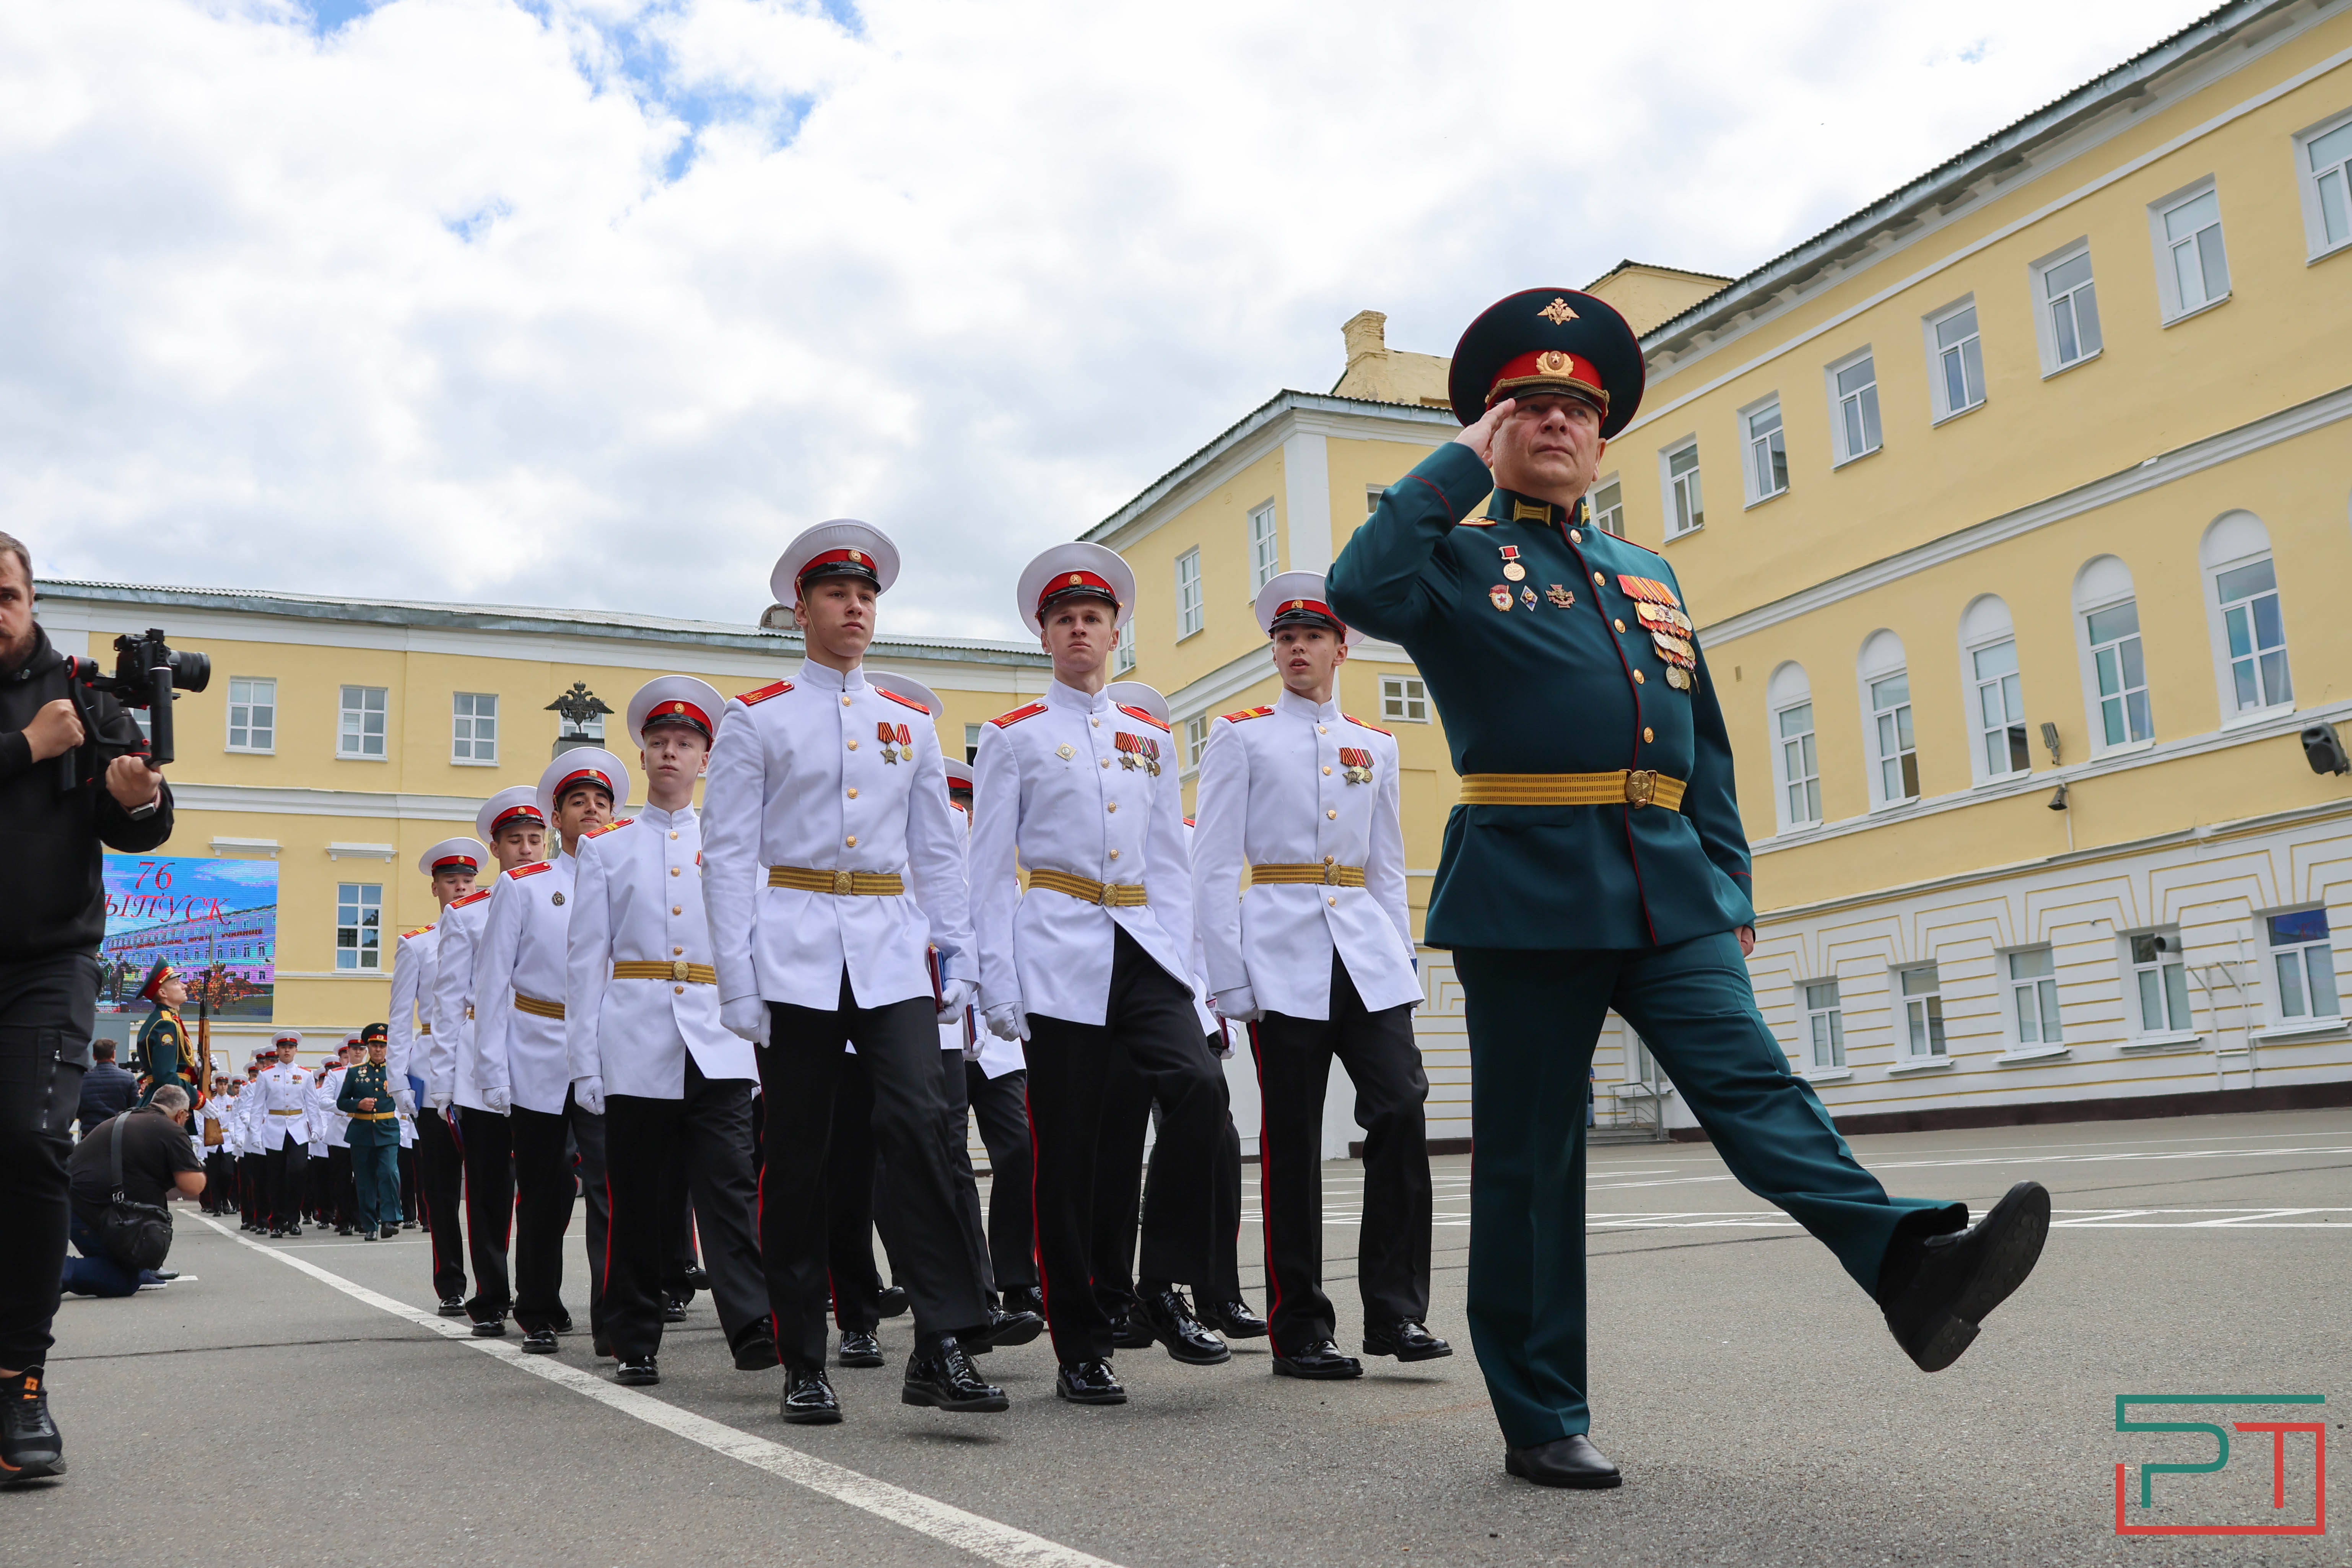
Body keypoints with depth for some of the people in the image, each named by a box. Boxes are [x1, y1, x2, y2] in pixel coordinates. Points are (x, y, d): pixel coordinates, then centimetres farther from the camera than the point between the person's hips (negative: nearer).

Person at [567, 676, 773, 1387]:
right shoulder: (605, 848, 11)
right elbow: (585, 960, 7)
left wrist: (758, 1037, 7)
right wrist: (585, 1062, 1)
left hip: (718, 1048, 0)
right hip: (637, 1046, 0)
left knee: (731, 1189, -10)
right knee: (639, 1200, 4)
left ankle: (753, 1327, -13)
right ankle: (634, 1344, 13)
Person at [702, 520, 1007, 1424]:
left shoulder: (911, 724, 16)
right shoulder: (756, 721, 5)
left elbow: (939, 851, 16)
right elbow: (727, 856, 1)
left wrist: (954, 957, 7)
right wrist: (738, 982, -7)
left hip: (894, 952, 2)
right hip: (795, 956, -2)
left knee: (915, 1124, -14)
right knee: (797, 1155, 3)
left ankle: (943, 1348, -13)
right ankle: (804, 1366, 13)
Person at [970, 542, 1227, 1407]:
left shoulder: (1150, 737, 19)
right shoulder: (1013, 737, 8)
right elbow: (989, 868, 3)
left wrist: (1182, 963, 7)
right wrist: (999, 985, -6)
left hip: (1145, 947, 3)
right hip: (1059, 954, -3)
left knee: (1199, 1086, -22)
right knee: (1065, 1150, -1)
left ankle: (1169, 1289, -6)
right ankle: (1081, 1349, 8)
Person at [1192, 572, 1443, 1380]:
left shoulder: (1375, 746, 17)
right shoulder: (1240, 736, 5)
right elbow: (1213, 866, 0)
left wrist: (1402, 963, 10)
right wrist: (1230, 981, -7)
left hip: (1368, 953, 4)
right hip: (1284, 957, -3)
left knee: (1402, 1108, -10)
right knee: (1291, 1141, -1)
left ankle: (1396, 1311, 0)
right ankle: (1300, 1330, 8)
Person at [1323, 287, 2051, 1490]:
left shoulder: (1647, 576, 23)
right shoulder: (1459, 559, 7)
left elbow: (1704, 749, 23)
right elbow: (1359, 590, -16)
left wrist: (1732, 892, 15)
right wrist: (1462, 465, -5)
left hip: (1669, 891, 4)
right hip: (1527, 890, -4)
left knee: (1756, 1084, -13)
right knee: (1530, 1156, 1)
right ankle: (1542, 1420, 9)